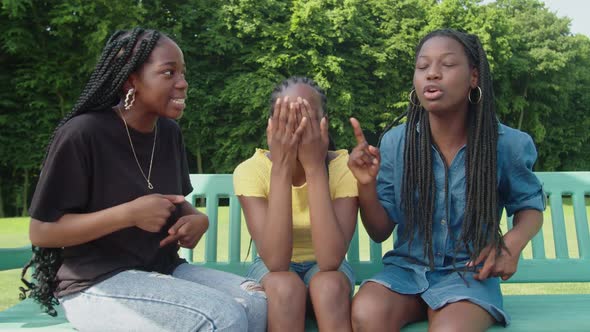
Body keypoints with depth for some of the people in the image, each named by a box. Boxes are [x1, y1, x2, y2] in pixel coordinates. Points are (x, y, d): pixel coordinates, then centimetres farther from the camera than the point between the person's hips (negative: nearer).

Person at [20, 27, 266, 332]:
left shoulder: (169, 133, 4)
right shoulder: (82, 134, -15)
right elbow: (41, 231, -12)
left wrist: (198, 219, -7)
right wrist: (129, 214, -23)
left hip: (163, 270, 6)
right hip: (96, 283, -6)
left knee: (257, 303, -16)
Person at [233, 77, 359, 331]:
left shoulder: (343, 167, -21)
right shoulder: (251, 170, -21)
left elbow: (330, 260, -33)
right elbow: (275, 261, -32)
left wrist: (315, 166, -36)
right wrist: (281, 166, -36)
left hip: (325, 269, 0)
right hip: (273, 270, 0)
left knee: (328, 286, -33)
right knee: (286, 287, -33)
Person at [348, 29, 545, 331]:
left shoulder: (506, 144, -9)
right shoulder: (395, 142, -7)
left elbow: (531, 206, 11)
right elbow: (380, 231, -1)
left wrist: (513, 243, -11)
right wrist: (367, 184, -21)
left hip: (469, 274, -1)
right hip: (407, 268, 2)